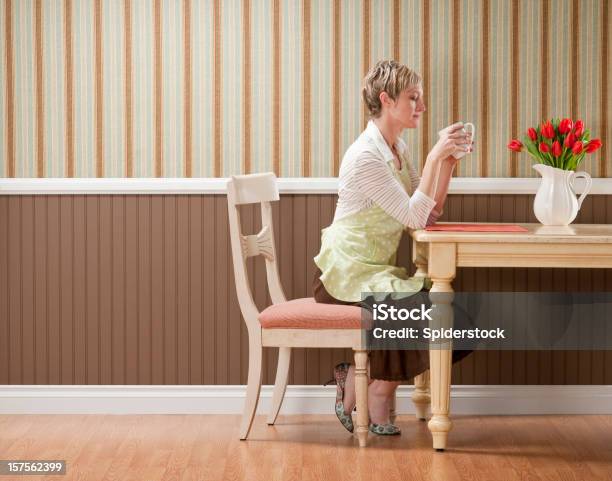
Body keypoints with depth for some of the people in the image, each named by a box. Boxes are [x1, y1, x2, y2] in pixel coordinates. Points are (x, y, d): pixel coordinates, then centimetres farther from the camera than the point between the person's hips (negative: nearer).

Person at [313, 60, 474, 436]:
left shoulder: (397, 149, 9)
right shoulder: (365, 156, -19)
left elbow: (430, 214, 6)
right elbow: (414, 217, -22)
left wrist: (449, 160, -2)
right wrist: (434, 156, -23)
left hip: (374, 270, 9)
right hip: (346, 274, -9)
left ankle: (358, 378, 1)